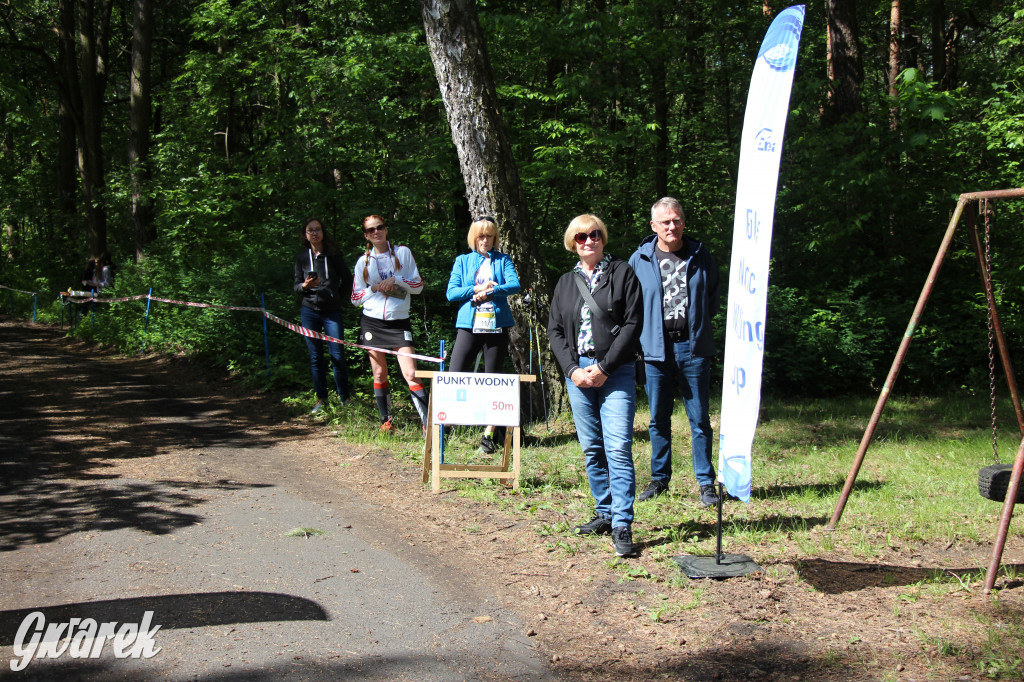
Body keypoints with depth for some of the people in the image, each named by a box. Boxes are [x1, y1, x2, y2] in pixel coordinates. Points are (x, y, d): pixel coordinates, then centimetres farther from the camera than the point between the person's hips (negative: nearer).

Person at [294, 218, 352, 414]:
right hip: (309, 311, 2)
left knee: (337, 356, -6)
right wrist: (305, 286, -12)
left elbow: (347, 280, 9)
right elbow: (296, 287, 9)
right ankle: (321, 399, 14)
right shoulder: (302, 257, 7)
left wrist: (336, 296, 6)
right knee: (315, 357, 5)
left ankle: (344, 398, 6)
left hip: (332, 311, -2)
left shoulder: (334, 255, 1)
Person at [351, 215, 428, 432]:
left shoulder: (403, 252, 3)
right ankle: (386, 420, 18)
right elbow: (356, 297, 10)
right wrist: (374, 289, -7)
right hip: (372, 322, 3)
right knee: (379, 374, 6)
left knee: (410, 374, -12)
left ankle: (428, 422, -13)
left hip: (399, 322, -2)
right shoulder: (363, 261, 7)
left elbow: (418, 286, 2)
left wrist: (395, 280, -12)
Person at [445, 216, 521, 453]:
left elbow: (515, 285, -7)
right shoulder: (463, 261, 13)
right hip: (469, 325, 0)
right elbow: (451, 292, 2)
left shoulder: (503, 260, 10)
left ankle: (489, 434, 11)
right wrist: (477, 289, -10)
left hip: (497, 326, 0)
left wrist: (489, 292, -18)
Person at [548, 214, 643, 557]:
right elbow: (555, 330, 12)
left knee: (618, 448, -12)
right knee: (592, 449, 8)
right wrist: (573, 369, -4)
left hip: (616, 372, -4)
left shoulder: (622, 273, 2)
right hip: (578, 372, 5)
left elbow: (633, 324, -5)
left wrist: (604, 367, -11)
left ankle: (622, 526, -10)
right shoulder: (565, 282, 15)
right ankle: (604, 514, 19)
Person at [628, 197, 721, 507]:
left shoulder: (700, 256, 5)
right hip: (656, 348, 1)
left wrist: (699, 323, 7)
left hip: (693, 347, 0)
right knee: (658, 419, 8)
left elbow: (714, 298, 17)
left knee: (699, 419, 2)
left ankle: (706, 482, 9)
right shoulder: (640, 259, 4)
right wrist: (642, 334, 5)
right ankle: (659, 478, 20)